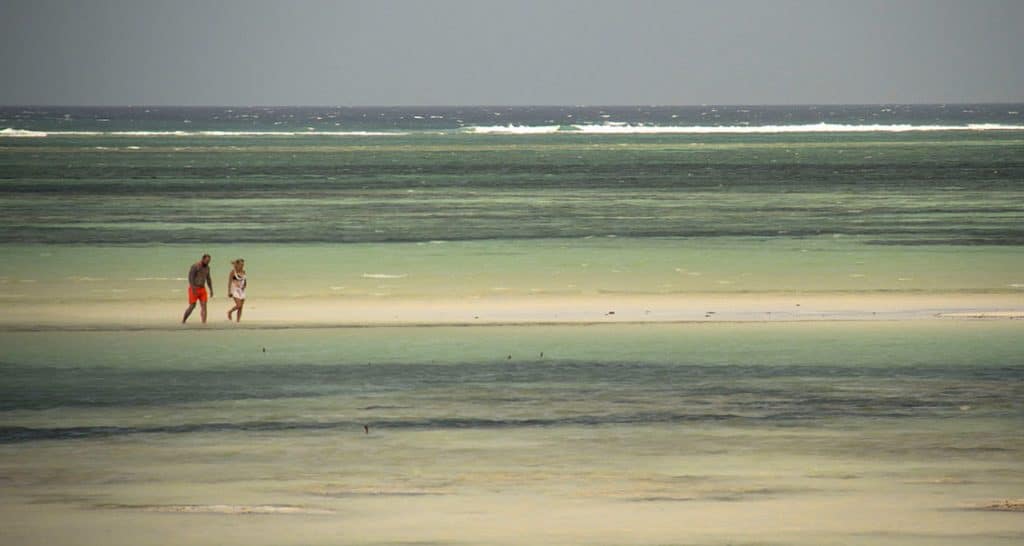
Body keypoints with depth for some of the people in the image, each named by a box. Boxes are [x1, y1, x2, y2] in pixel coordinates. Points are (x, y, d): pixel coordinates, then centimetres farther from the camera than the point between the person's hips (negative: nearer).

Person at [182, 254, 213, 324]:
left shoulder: (207, 267, 8)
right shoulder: (195, 266, -16)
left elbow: (208, 279, 17)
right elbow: (190, 277, -20)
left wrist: (211, 290, 13)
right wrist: (193, 289, -28)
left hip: (202, 289, 6)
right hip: (194, 289, -6)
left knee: (204, 305, -10)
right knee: (192, 306, -5)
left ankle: (204, 322, -16)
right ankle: (183, 321, 14)